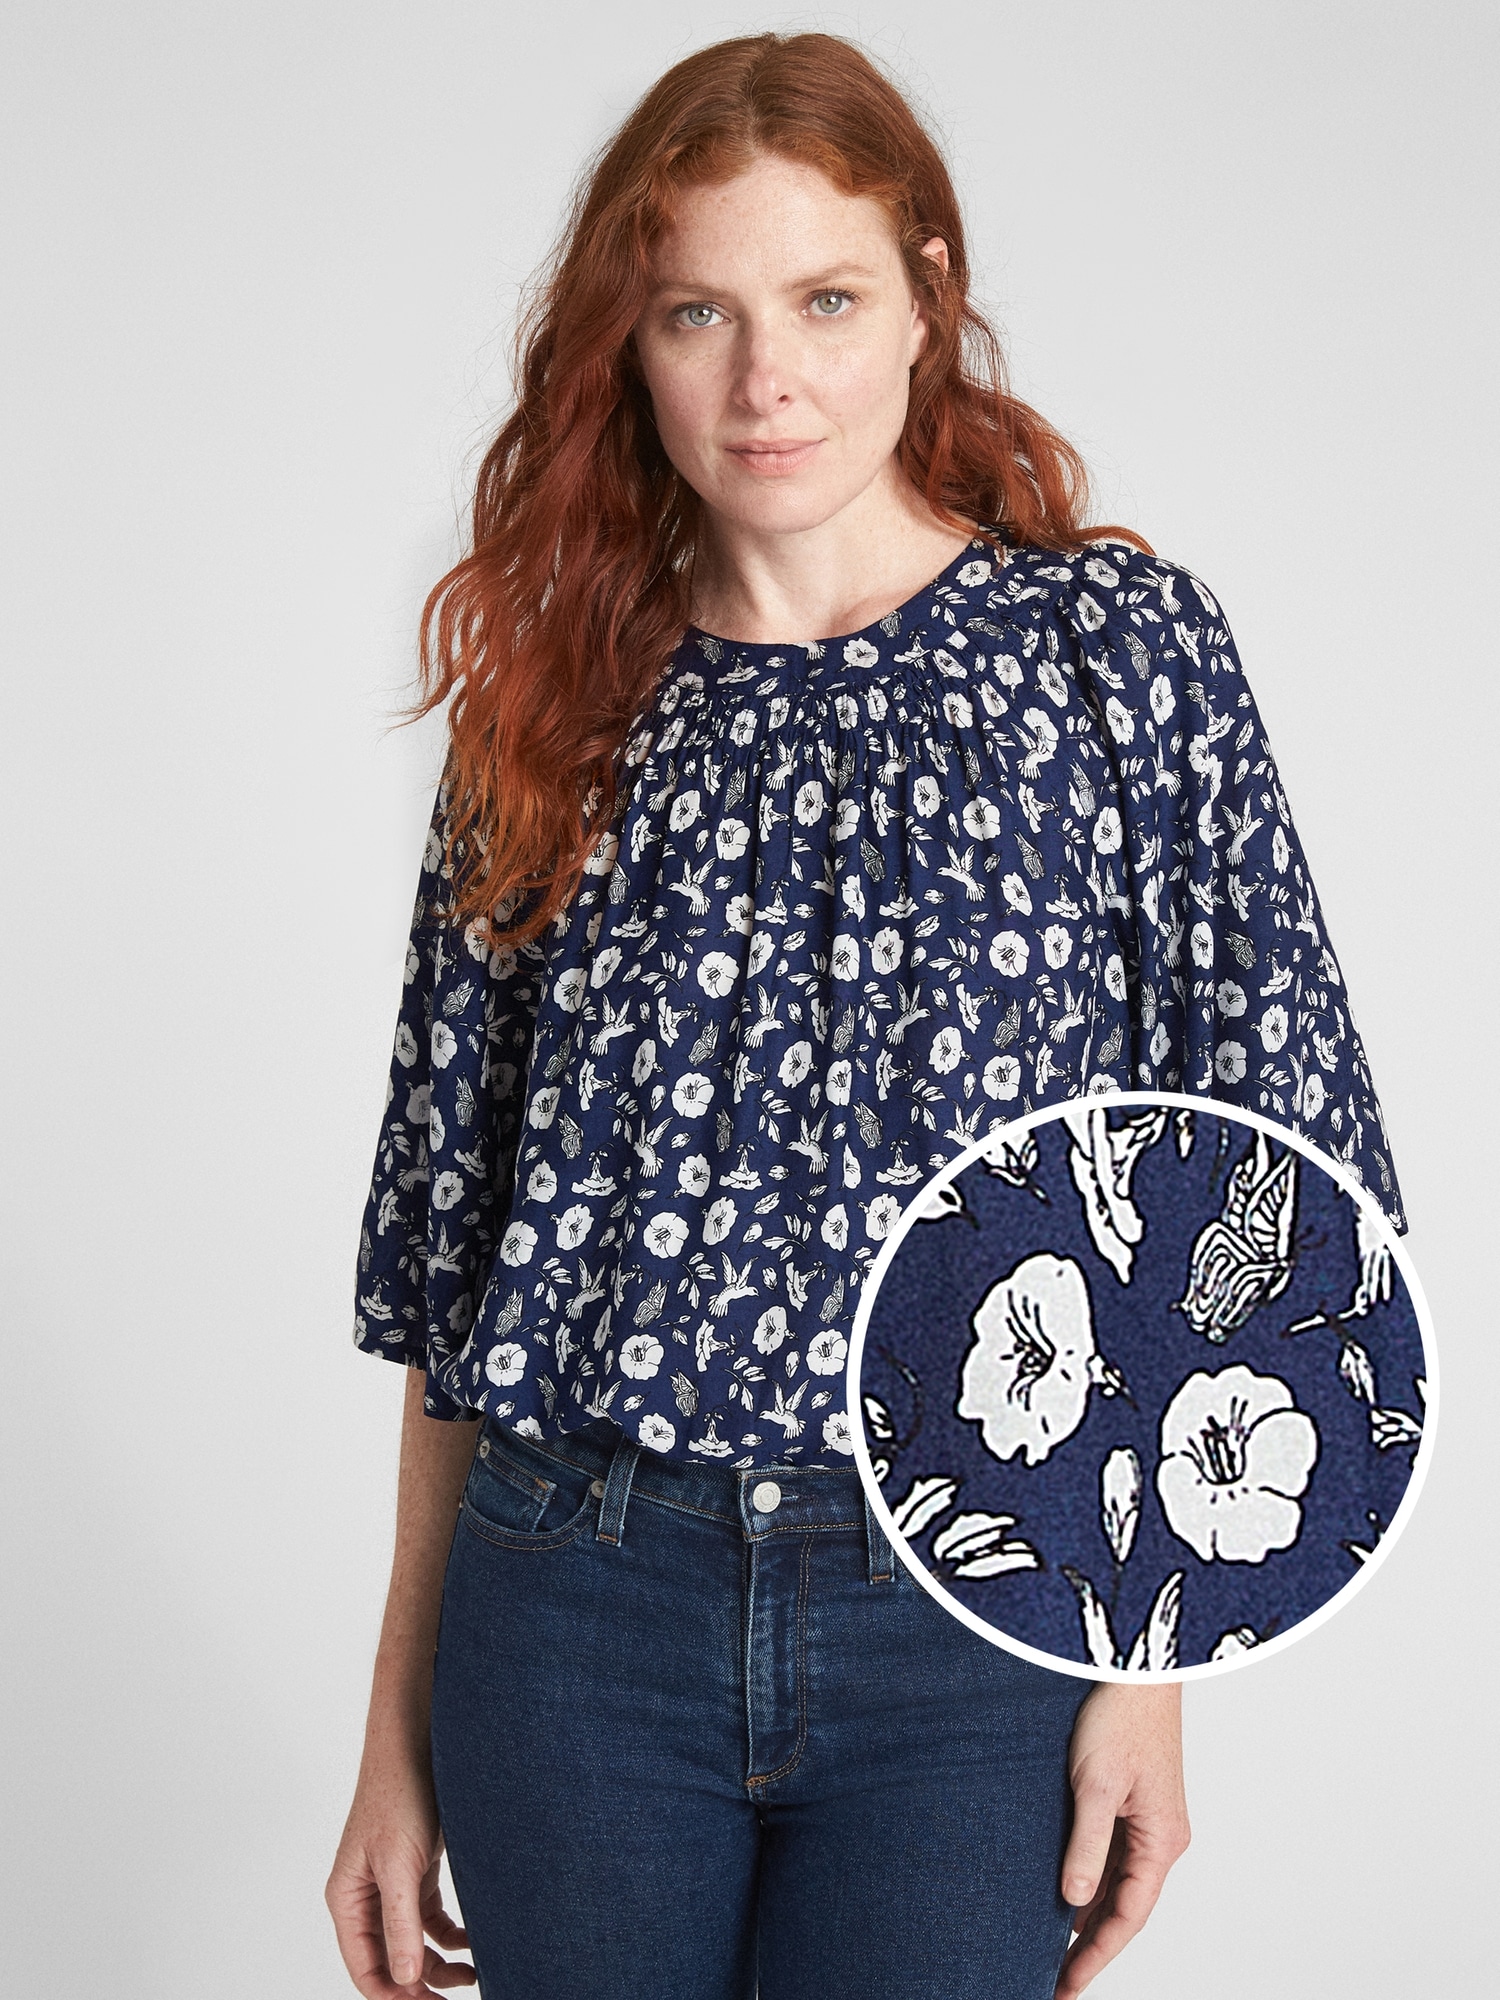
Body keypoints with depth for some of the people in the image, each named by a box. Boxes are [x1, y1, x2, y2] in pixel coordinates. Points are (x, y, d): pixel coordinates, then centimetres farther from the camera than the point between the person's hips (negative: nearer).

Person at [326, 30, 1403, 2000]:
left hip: (975, 1630, -2)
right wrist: (399, 1734, 7)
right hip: (577, 1615, 2)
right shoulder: (555, 715, 6)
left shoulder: (1119, 648, -1)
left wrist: (1155, 1655, -8)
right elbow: (451, 1233, 9)